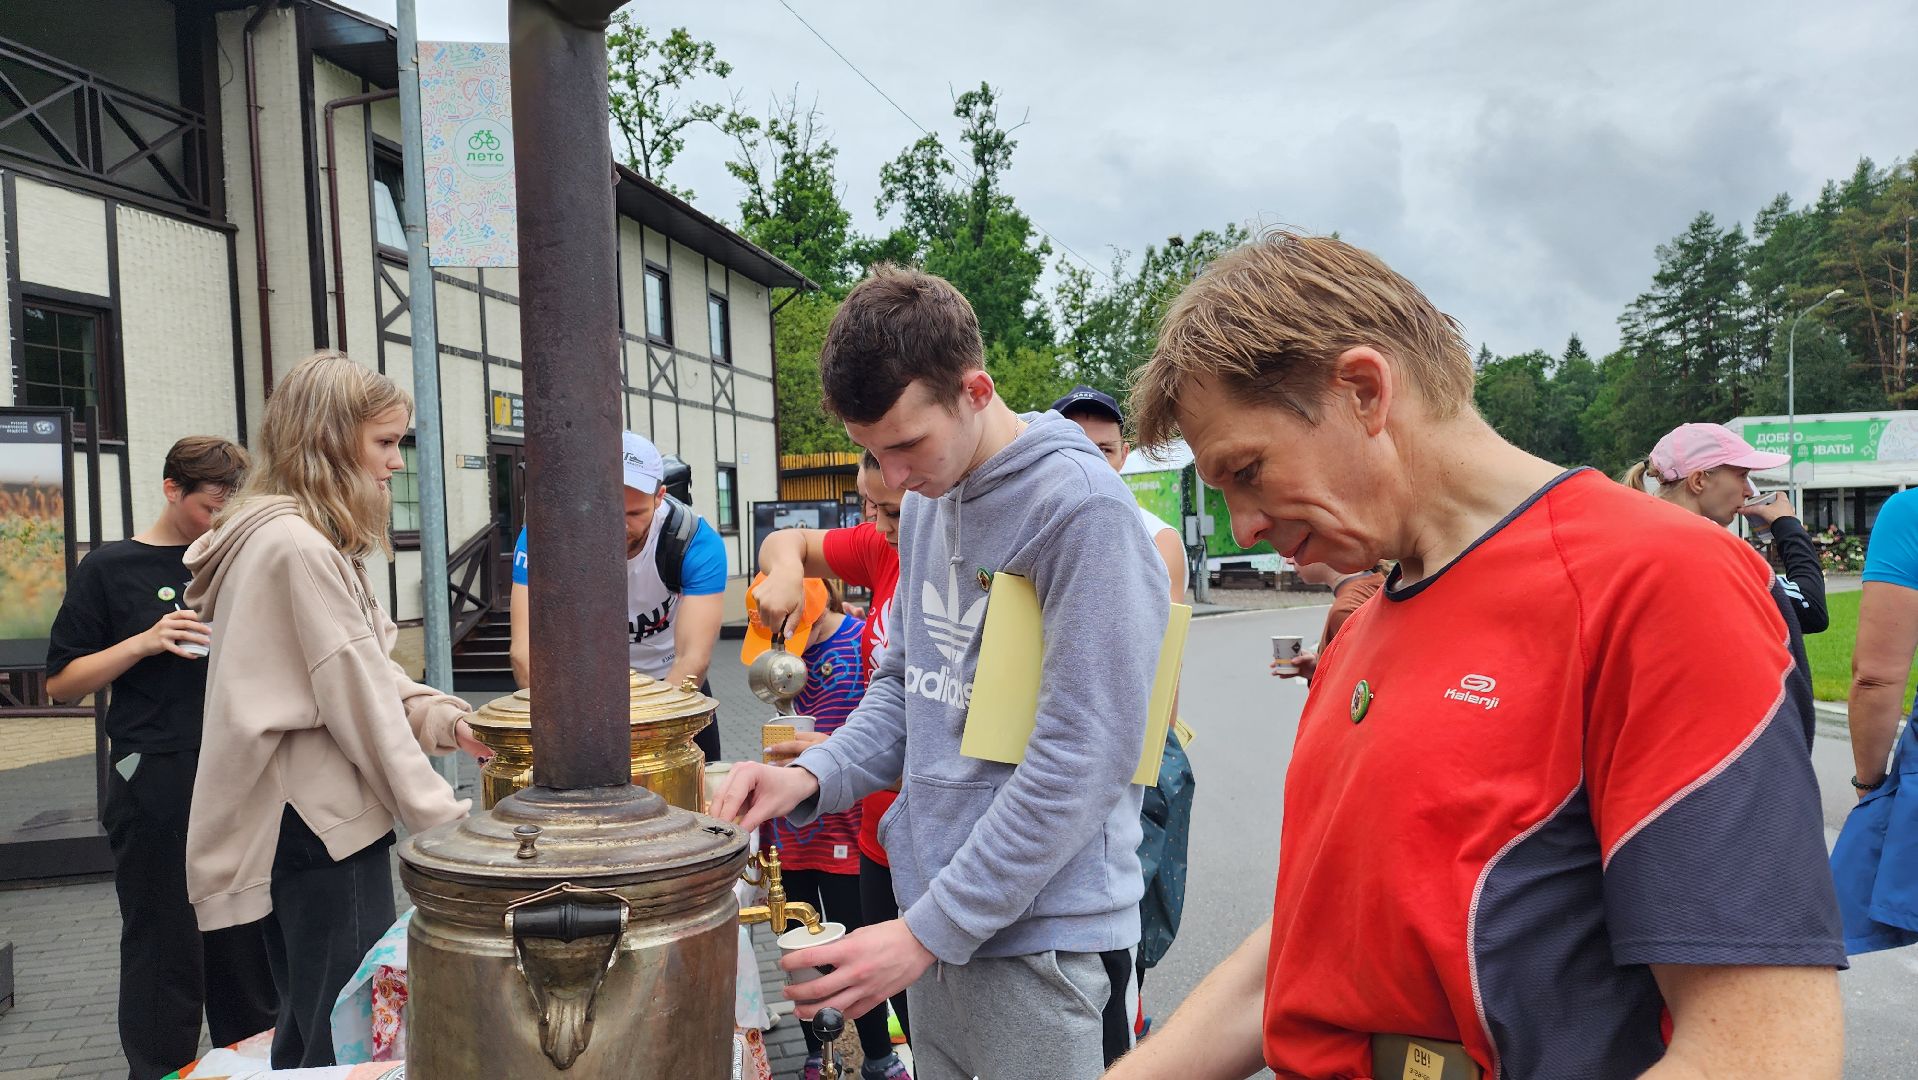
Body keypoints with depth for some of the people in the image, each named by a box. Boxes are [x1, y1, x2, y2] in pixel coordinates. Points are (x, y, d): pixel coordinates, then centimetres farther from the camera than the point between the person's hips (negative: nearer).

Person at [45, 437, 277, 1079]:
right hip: (156, 781, -4)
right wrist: (144, 643, -15)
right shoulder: (111, 569, -1)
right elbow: (61, 683, -1)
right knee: (165, 954, 3)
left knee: (249, 947, 10)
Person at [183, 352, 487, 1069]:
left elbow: (366, 675, 14)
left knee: (307, 1036, 20)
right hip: (323, 823, -11)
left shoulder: (299, 538, 14)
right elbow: (357, 703, -19)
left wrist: (445, 720, -2)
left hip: (295, 822, 11)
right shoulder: (298, 546, -19)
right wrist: (440, 817, -13)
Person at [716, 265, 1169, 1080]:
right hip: (932, 909, 7)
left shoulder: (1084, 508, -19)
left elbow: (1081, 759, -21)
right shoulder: (927, 499, 7)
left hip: (1037, 930, -7)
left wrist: (928, 930, -18)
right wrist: (810, 778, -4)